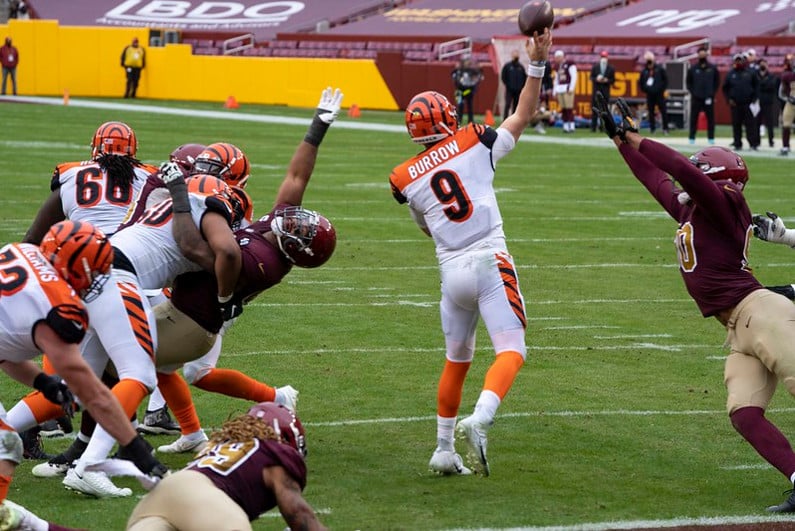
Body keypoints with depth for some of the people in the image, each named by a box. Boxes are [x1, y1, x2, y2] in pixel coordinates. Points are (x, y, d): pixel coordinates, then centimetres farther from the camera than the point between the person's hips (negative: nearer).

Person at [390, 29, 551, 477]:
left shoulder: (406, 180, 7)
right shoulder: (474, 144, 0)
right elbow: (523, 116, 9)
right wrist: (537, 63, 8)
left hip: (451, 270, 4)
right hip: (490, 263, -4)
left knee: (456, 361, 19)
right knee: (511, 352, -7)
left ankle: (444, 451, 24)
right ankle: (479, 422, -33)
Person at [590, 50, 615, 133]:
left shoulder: (611, 68, 5)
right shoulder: (595, 67, 8)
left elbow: (613, 80, 5)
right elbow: (591, 78, 7)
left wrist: (606, 80, -14)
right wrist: (596, 79, -13)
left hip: (605, 91, -1)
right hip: (596, 91, 1)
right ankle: (593, 127, 2)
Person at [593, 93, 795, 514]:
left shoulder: (724, 205, -3)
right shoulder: (689, 211, 20)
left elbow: (685, 172, -18)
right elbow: (656, 180, 31)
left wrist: (637, 140, -11)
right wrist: (622, 142, 32)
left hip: (759, 313, -9)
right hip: (739, 331, 9)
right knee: (743, 413, -7)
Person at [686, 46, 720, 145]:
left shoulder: (713, 68, 3)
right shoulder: (693, 69, 3)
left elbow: (717, 81, 8)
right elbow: (688, 82, 8)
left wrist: (712, 93, -1)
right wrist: (692, 92, -3)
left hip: (709, 98, 0)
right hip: (696, 98, 0)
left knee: (710, 118, 3)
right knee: (694, 118, 0)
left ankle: (711, 137, 9)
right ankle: (691, 137, 6)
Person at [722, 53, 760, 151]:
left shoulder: (750, 73, 4)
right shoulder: (730, 74, 8)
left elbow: (756, 86, 9)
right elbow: (725, 88, 13)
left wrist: (754, 98, 0)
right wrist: (729, 99, 2)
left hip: (748, 103, -1)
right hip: (735, 104, 1)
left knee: (750, 124, -5)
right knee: (736, 124, 3)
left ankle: (753, 143, -5)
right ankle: (737, 144, 8)